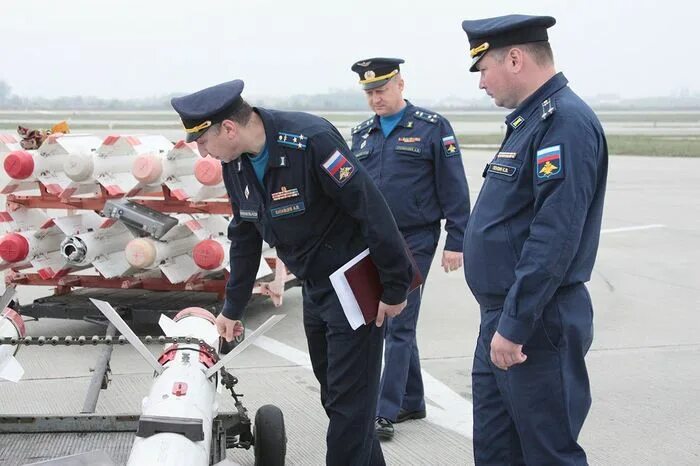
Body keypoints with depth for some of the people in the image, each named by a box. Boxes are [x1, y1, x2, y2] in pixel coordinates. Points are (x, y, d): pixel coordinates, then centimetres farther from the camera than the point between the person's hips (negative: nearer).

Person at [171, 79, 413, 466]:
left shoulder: (311, 140, -26)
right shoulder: (235, 162, -1)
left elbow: (373, 210, -25)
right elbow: (245, 236, 12)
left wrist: (395, 288, -19)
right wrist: (232, 308, 16)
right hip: (314, 287, 8)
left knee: (349, 400, -3)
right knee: (333, 392, 17)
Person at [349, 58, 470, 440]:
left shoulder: (432, 128, -6)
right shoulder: (361, 134, 11)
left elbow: (454, 190, -6)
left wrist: (455, 242, -10)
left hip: (414, 241, -6)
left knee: (399, 325, -6)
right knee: (390, 323, 11)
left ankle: (385, 412, -3)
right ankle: (412, 402, 23)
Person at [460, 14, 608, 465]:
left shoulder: (566, 122, -17)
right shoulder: (532, 119, 15)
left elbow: (555, 237, -25)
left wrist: (514, 326, -24)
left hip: (536, 326, -10)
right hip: (504, 316, 10)